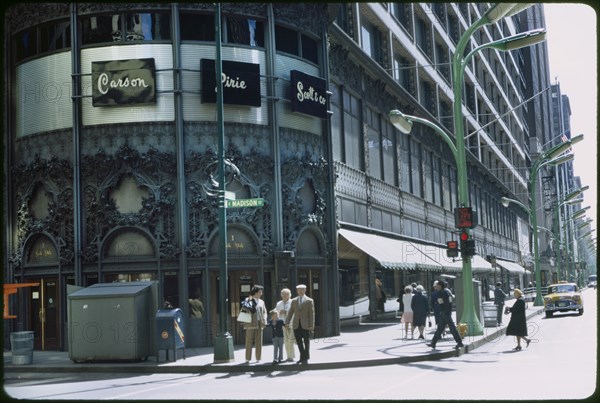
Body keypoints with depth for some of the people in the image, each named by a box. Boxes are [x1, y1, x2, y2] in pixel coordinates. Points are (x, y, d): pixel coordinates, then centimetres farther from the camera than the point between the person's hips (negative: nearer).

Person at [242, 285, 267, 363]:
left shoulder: (261, 302, 18)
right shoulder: (248, 300, 2)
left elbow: (264, 312, 17)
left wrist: (264, 321, 4)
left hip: (259, 325, 5)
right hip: (250, 324, -4)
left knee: (259, 342, 4)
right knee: (249, 342, -2)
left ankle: (258, 359, 10)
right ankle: (247, 359, 2)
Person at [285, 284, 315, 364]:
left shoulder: (309, 301, 0)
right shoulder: (294, 301, 11)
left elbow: (312, 314, -3)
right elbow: (290, 312, 9)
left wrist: (311, 325, -8)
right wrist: (287, 322, 0)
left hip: (305, 325, -3)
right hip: (296, 325, 3)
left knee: (306, 342, 3)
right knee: (299, 342, 5)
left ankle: (306, 358, 13)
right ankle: (302, 357, 17)